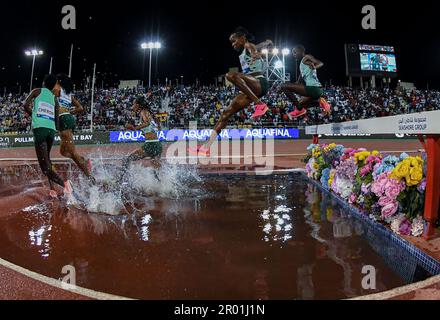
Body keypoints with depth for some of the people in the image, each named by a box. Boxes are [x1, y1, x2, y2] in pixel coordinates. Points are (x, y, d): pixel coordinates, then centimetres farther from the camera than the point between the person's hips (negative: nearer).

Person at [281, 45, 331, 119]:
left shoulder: (306, 58, -2)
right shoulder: (301, 64, 25)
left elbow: (321, 64, -19)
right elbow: (299, 82, 27)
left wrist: (314, 67, -38)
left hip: (312, 88, -10)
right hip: (314, 89, 10)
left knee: (284, 86, -15)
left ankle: (299, 109, -12)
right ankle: (319, 100, 13)